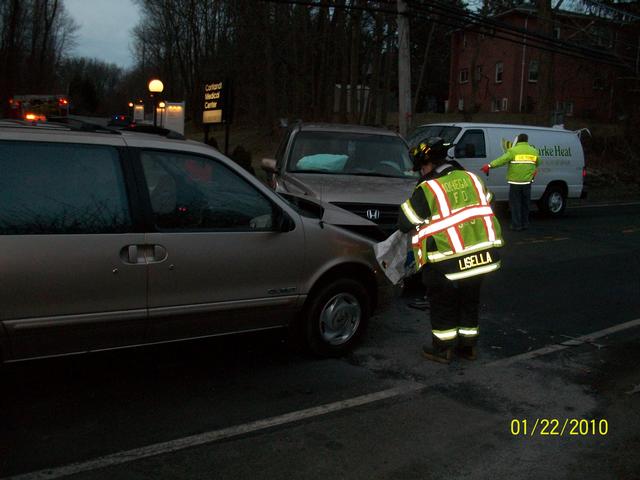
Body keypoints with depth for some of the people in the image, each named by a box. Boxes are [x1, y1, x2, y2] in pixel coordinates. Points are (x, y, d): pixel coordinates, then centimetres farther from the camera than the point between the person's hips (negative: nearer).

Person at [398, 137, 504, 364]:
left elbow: (405, 223, -6)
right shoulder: (471, 178, 6)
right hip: (482, 254, 6)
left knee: (443, 304, 13)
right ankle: (467, 345, 32)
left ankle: (442, 348, 23)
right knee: (470, 302, 21)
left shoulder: (427, 189, -13)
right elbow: (487, 205, 19)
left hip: (448, 262, -6)